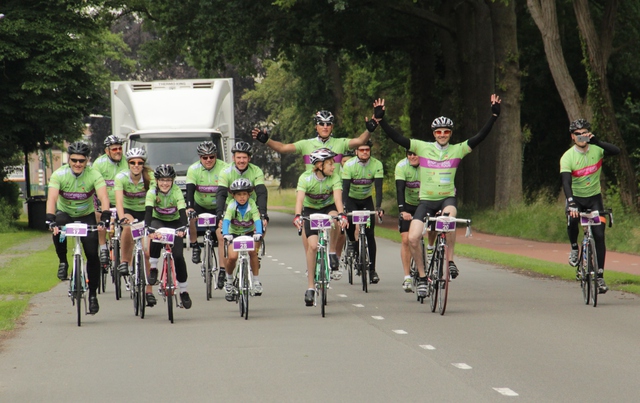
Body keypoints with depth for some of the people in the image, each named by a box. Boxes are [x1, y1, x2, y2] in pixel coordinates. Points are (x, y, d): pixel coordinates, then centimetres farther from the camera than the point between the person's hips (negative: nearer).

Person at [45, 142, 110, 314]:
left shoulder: (94, 175, -20)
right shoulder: (59, 174, -21)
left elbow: (104, 198, -32)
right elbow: (52, 198, -31)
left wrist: (104, 219, -48)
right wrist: (51, 220, -47)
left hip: (86, 216, 0)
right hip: (65, 213, 0)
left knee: (92, 254, -12)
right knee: (58, 229, -35)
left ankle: (93, 294, 3)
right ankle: (63, 261, -9)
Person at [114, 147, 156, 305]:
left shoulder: (150, 177, -19)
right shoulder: (121, 177, -21)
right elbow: (119, 199, -33)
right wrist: (122, 218, -50)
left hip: (145, 212, 1)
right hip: (128, 210, 0)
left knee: (146, 252, -6)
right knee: (129, 226, -37)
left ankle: (148, 290, 3)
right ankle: (124, 261, -20)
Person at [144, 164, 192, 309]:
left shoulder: (177, 192, -22)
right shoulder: (152, 192, -21)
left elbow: (182, 212, -32)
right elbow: (148, 212, -32)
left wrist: (182, 228, -50)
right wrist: (148, 228, -50)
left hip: (174, 222, 0)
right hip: (158, 221, 0)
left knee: (178, 255, -14)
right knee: (156, 237, -37)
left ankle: (183, 290, 0)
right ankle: (153, 268, -18)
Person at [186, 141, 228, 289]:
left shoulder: (223, 168, -18)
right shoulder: (194, 169, -15)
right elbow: (190, 190, -25)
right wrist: (189, 207, -42)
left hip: (218, 207, -2)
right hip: (199, 205, 2)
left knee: (221, 236, -18)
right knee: (190, 218, -29)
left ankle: (222, 271, -15)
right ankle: (195, 247, -5)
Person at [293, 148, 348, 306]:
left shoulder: (334, 177, -19)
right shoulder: (305, 178, -23)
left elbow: (337, 196, -32)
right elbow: (299, 199, -35)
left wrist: (342, 214, -50)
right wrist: (297, 216, -54)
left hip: (328, 208, 1)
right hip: (310, 211, -1)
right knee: (312, 245, -16)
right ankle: (311, 286, -9)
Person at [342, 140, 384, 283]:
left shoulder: (377, 165, -19)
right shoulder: (349, 165, -22)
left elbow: (378, 187, -24)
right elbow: (345, 188, -28)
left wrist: (378, 207, -38)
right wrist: (345, 209, -40)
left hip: (367, 200, 1)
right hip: (351, 199, -1)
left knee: (370, 235, -7)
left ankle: (372, 269, -5)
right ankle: (352, 242, 3)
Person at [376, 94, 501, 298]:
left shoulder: (458, 150, 0)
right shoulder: (422, 148, -1)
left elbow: (481, 136, -8)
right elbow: (397, 138, -7)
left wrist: (494, 115, -17)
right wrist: (380, 119, -17)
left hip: (447, 198, -1)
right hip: (426, 200, 1)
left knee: (449, 215, -36)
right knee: (413, 238, -15)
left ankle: (450, 260, -22)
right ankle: (422, 276, 6)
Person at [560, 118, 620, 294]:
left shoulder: (596, 150, -10)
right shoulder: (567, 157, -16)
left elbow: (616, 151, -28)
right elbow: (566, 182, -27)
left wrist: (597, 141, -40)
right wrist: (571, 203, -42)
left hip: (594, 197, 1)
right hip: (576, 198, -1)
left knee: (599, 235, -8)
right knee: (572, 220, -32)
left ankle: (600, 276, -2)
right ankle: (574, 248, -2)